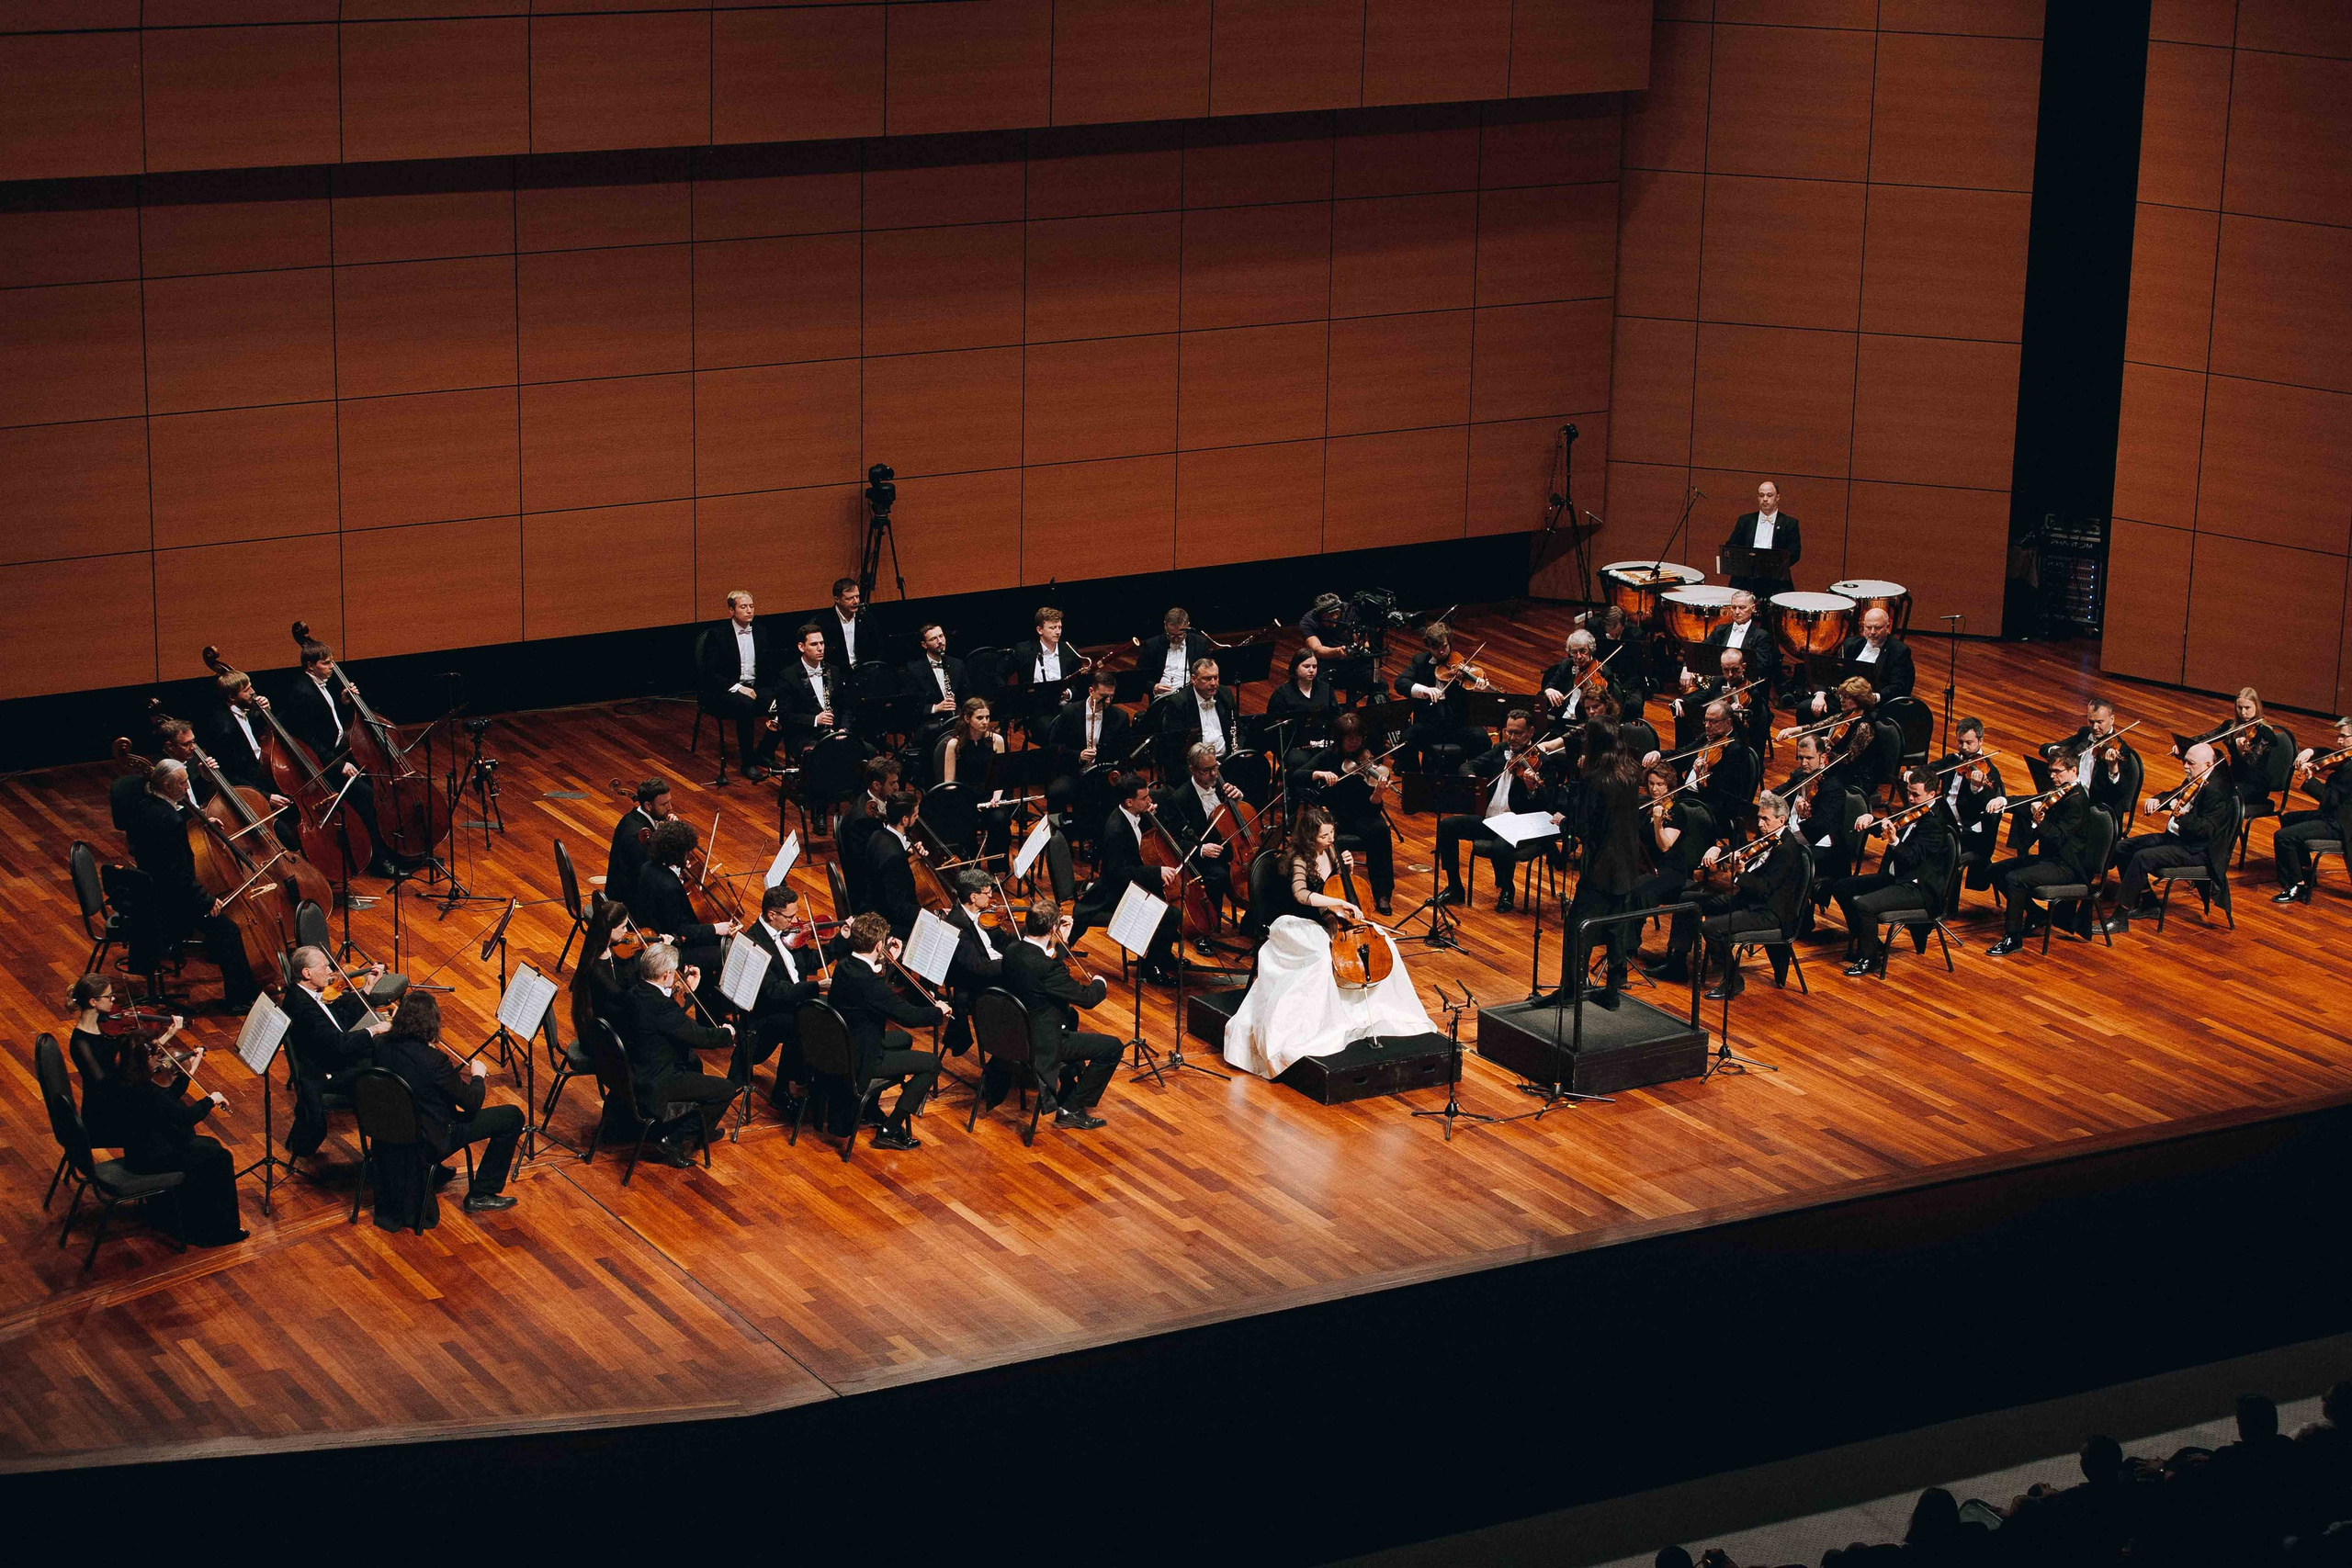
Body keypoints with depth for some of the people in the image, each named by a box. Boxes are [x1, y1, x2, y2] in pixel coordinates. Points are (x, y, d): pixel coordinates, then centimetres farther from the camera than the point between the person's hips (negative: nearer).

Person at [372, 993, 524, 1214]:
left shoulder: (383, 1046, -10)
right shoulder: (434, 1060, -29)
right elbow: (472, 1104, -18)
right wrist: (477, 1076, 0)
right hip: (430, 1141, -7)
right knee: (513, 1117, 0)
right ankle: (481, 1194, 8)